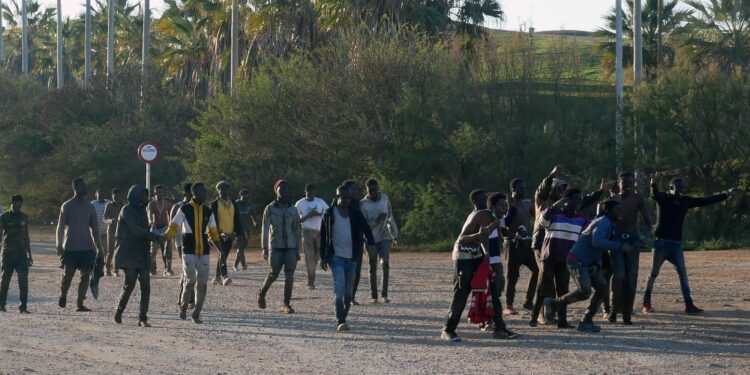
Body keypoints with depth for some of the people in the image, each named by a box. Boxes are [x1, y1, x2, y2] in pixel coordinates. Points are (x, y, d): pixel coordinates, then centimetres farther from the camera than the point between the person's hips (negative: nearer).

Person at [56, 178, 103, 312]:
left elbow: (95, 228, 17)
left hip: (87, 247, 3)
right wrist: (59, 245, -10)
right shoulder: (67, 206, 1)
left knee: (86, 275, -5)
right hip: (70, 247, -3)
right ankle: (63, 295, 23)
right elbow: (61, 226, -1)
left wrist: (98, 246, 13)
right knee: (68, 274, -4)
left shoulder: (89, 207, 13)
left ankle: (80, 304, -1)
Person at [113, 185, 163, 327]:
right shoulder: (127, 210, -7)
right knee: (129, 285, -10)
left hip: (142, 255, 7)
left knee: (145, 287, -2)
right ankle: (118, 313, 11)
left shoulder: (141, 210, 17)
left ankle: (142, 318, 0)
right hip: (128, 255, -7)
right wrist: (156, 237, -14)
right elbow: (136, 230, -16)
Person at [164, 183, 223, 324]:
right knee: (190, 280, -12)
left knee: (202, 283, 1)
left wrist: (221, 250, 6)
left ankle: (196, 314, 10)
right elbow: (173, 229, -2)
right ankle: (183, 307, 11)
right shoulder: (184, 210, -3)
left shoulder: (208, 212, 8)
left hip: (204, 251, 4)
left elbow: (213, 233, 14)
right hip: (189, 251, -4)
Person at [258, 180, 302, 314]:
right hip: (275, 247, -2)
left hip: (290, 247, 2)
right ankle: (262, 293, 28)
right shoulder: (270, 209, 2)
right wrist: (264, 248, -9)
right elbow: (265, 229, -2)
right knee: (274, 274, 1)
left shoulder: (293, 210, 10)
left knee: (289, 276, -5)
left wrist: (297, 249, 8)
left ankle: (286, 304, -1)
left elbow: (297, 231, 13)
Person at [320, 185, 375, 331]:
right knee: (339, 287, -16)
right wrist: (323, 257, 4)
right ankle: (340, 321, -19)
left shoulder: (355, 213, 5)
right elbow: (323, 235, 5)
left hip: (352, 257, 3)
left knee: (349, 290, 10)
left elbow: (365, 229, -5)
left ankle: (343, 318, 26)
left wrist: (371, 243, -24)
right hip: (336, 257, -3)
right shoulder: (329, 214, -1)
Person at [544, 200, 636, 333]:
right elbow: (596, 241, -34)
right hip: (577, 261, -10)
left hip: (589, 263, 10)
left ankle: (586, 322, 6)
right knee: (585, 291, -23)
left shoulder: (608, 223, 14)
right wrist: (619, 246, -32)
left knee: (603, 290, 1)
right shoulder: (603, 222, -17)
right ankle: (554, 304, -5)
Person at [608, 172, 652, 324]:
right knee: (619, 275, -17)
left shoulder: (637, 199, 3)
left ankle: (627, 314, 5)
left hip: (632, 239, 0)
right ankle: (614, 309, 0)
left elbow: (647, 219, -2)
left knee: (631, 278, -3)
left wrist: (648, 235, -19)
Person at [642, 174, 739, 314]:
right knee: (654, 273, 0)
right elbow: (654, 195, -28)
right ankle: (646, 303, 8)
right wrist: (654, 185, -53)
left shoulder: (685, 201, 8)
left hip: (676, 244, 5)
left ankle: (689, 305, -2)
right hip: (661, 242, -5)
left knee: (683, 273, -1)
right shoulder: (663, 198, -6)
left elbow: (705, 201, 12)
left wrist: (727, 194, 11)